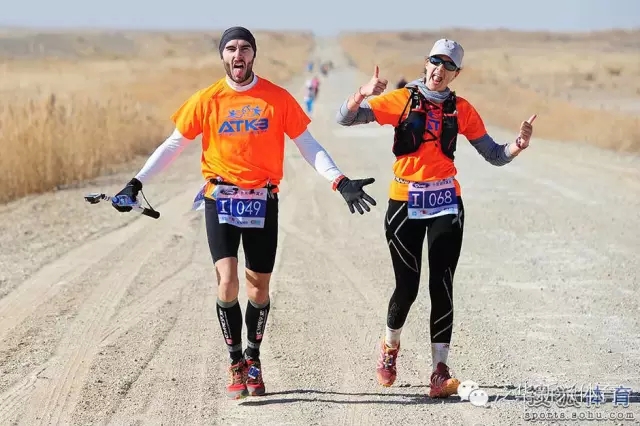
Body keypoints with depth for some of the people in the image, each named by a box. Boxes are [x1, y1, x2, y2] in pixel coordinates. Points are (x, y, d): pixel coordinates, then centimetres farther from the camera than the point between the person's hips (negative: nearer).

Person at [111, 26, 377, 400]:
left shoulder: (278, 99, 0)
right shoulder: (206, 100, 0)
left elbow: (308, 145, 3)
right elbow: (174, 145, 6)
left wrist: (340, 181, -8)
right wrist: (137, 183, -1)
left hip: (263, 200, 1)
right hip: (221, 199, -1)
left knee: (259, 288, 8)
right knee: (227, 282, -14)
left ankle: (253, 358, 31)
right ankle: (236, 363, 3)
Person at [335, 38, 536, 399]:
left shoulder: (462, 109, 7)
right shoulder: (402, 99, 0)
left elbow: (494, 155, 8)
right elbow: (345, 118, -6)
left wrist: (518, 145, -12)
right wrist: (363, 94, -25)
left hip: (446, 204, 2)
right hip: (405, 203, -1)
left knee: (441, 287, -5)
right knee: (407, 288, 0)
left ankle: (440, 371, -3)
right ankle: (390, 346, 30)